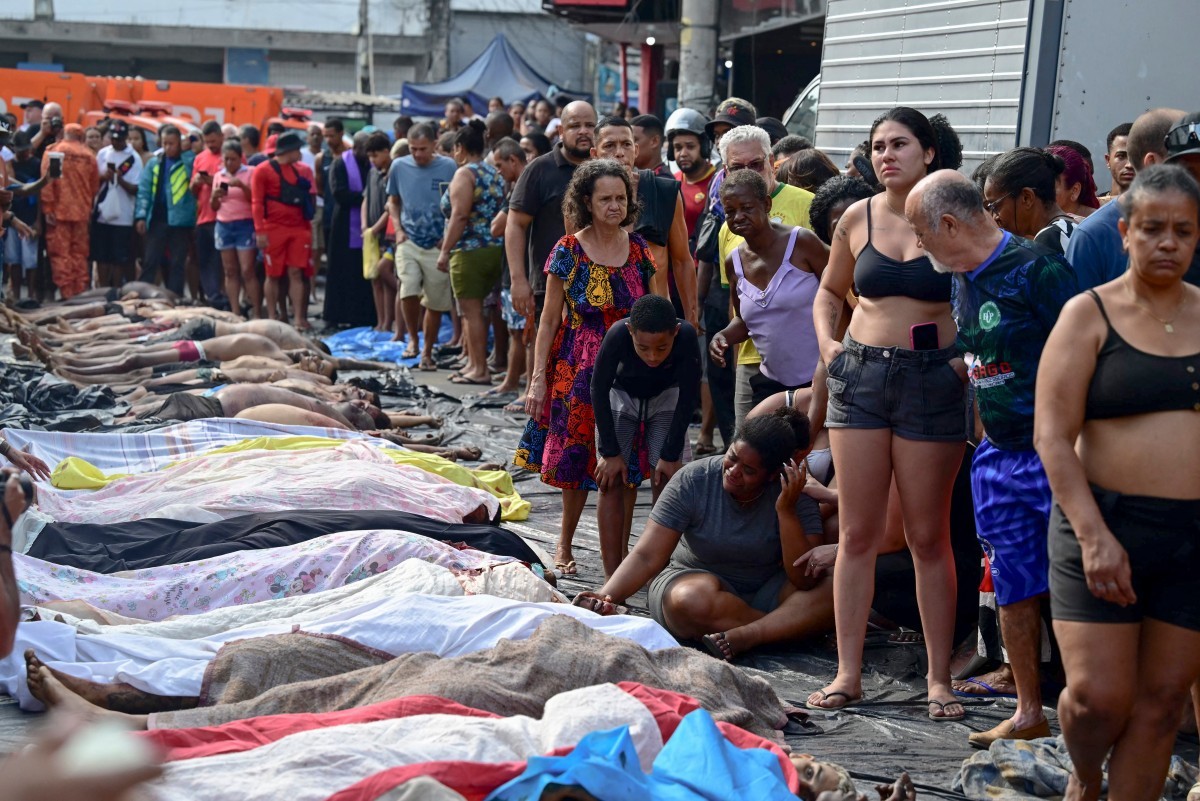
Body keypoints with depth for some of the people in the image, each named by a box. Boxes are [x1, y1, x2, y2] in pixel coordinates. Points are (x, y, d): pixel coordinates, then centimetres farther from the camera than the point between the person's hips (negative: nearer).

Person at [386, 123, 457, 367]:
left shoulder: (448, 167, -6)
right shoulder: (399, 167, 1)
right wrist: (398, 229, 1)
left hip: (438, 244, -1)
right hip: (408, 242, 1)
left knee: (435, 302, 5)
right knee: (408, 290, -20)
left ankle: (427, 351, 22)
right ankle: (412, 338, 4)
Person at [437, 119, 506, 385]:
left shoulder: (465, 173, -10)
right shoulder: (495, 174, 15)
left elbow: (459, 216, -18)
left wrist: (445, 250, -16)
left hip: (470, 251, -8)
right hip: (495, 250, 9)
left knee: (471, 311, -3)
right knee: (475, 310, 15)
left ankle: (480, 370, -3)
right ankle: (473, 363, 19)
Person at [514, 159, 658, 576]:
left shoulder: (638, 248, 4)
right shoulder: (568, 250, -5)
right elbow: (549, 318, -2)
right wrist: (538, 377, -6)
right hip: (577, 368, -2)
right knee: (577, 458, 4)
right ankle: (565, 544, 22)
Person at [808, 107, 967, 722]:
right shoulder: (858, 217, 6)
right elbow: (830, 289, 21)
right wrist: (826, 339, 5)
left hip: (933, 379, -3)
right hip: (861, 373, 3)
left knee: (929, 537, 3)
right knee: (857, 533, 5)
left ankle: (939, 680, 13)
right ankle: (848, 673, 13)